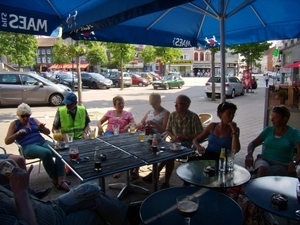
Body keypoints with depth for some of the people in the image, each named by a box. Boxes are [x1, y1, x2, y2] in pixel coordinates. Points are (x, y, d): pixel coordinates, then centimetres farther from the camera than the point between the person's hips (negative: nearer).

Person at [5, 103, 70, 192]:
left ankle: (61, 180, -36)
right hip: (28, 146, -4)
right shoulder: (15, 124, 12)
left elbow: (48, 132, 20)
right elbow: (7, 141, 6)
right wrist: (17, 134, -13)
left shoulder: (34, 120, 21)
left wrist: (42, 127, -3)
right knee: (46, 153, -38)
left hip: (42, 142, 4)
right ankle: (55, 179, -23)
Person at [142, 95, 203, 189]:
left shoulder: (193, 117, -7)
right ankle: (166, 182, -20)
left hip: (188, 144, -4)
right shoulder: (172, 115, 7)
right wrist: (173, 136, -4)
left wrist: (185, 137, -15)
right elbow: (168, 130, 17)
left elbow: (200, 135, -8)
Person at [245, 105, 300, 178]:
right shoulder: (268, 129, 13)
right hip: (264, 160, 3)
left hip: (282, 165, -2)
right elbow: (253, 143, 11)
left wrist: (293, 162, -30)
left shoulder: (293, 132, 3)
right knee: (262, 170, -36)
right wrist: (249, 155, -10)